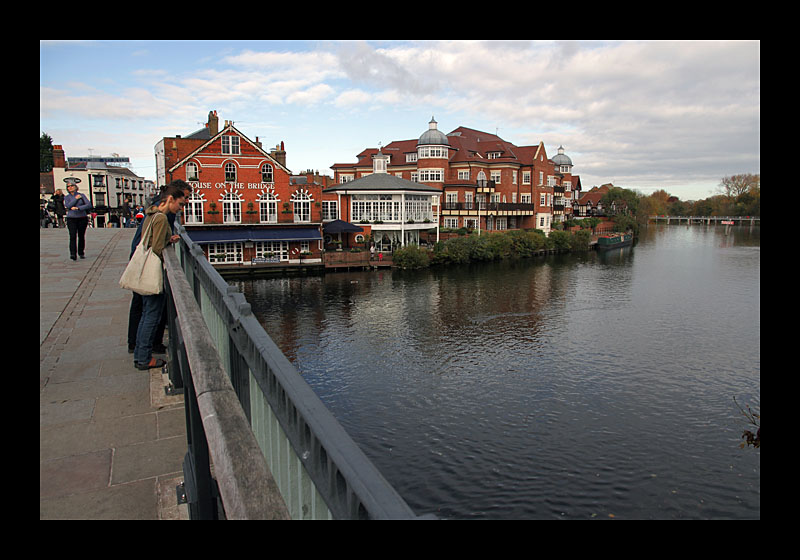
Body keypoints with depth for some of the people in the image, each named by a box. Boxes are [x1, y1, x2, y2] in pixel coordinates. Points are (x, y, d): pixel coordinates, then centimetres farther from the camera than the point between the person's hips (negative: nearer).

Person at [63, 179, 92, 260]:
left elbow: (89, 205, -10)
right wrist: (76, 198, -9)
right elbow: (68, 206, -8)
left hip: (82, 218, 0)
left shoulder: (82, 195, 4)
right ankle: (73, 254, -22)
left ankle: (81, 253, 20)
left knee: (81, 236, 5)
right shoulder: (66, 197, 9)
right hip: (71, 219, 0)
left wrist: (78, 208, -19)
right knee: (73, 236, -13)